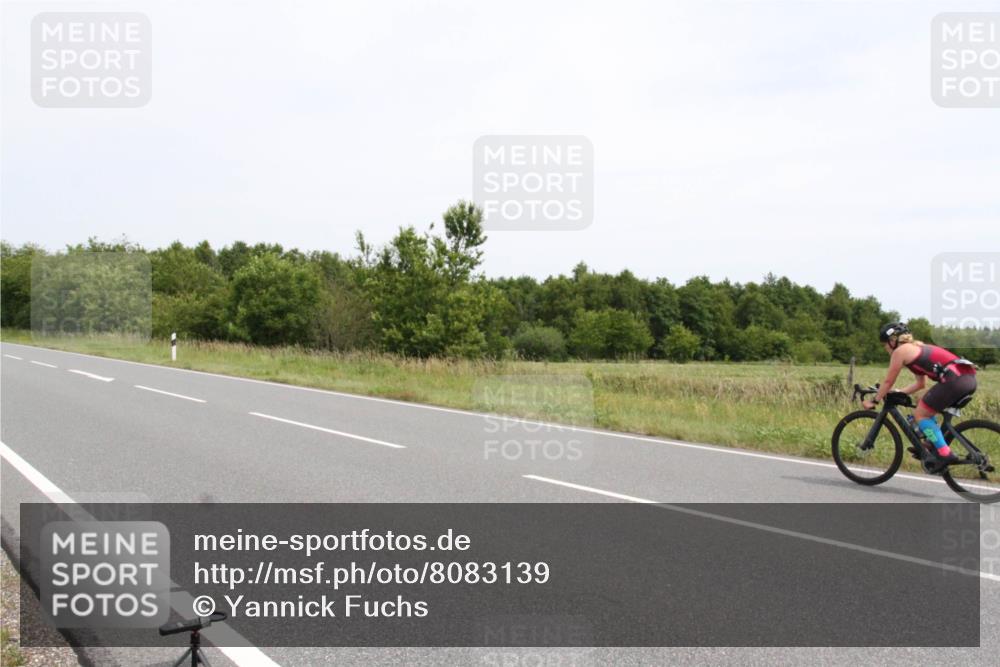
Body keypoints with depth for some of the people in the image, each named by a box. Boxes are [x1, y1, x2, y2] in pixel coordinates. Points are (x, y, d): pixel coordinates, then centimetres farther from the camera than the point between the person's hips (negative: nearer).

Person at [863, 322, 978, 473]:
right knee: (927, 410, 25)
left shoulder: (900, 351, 4)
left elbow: (888, 381, 8)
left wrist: (873, 401, 17)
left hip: (954, 379, -9)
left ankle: (945, 454, -7)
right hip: (969, 378, 9)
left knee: (920, 414, 1)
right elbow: (920, 383, 33)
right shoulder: (917, 348, 30)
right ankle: (933, 445, 21)